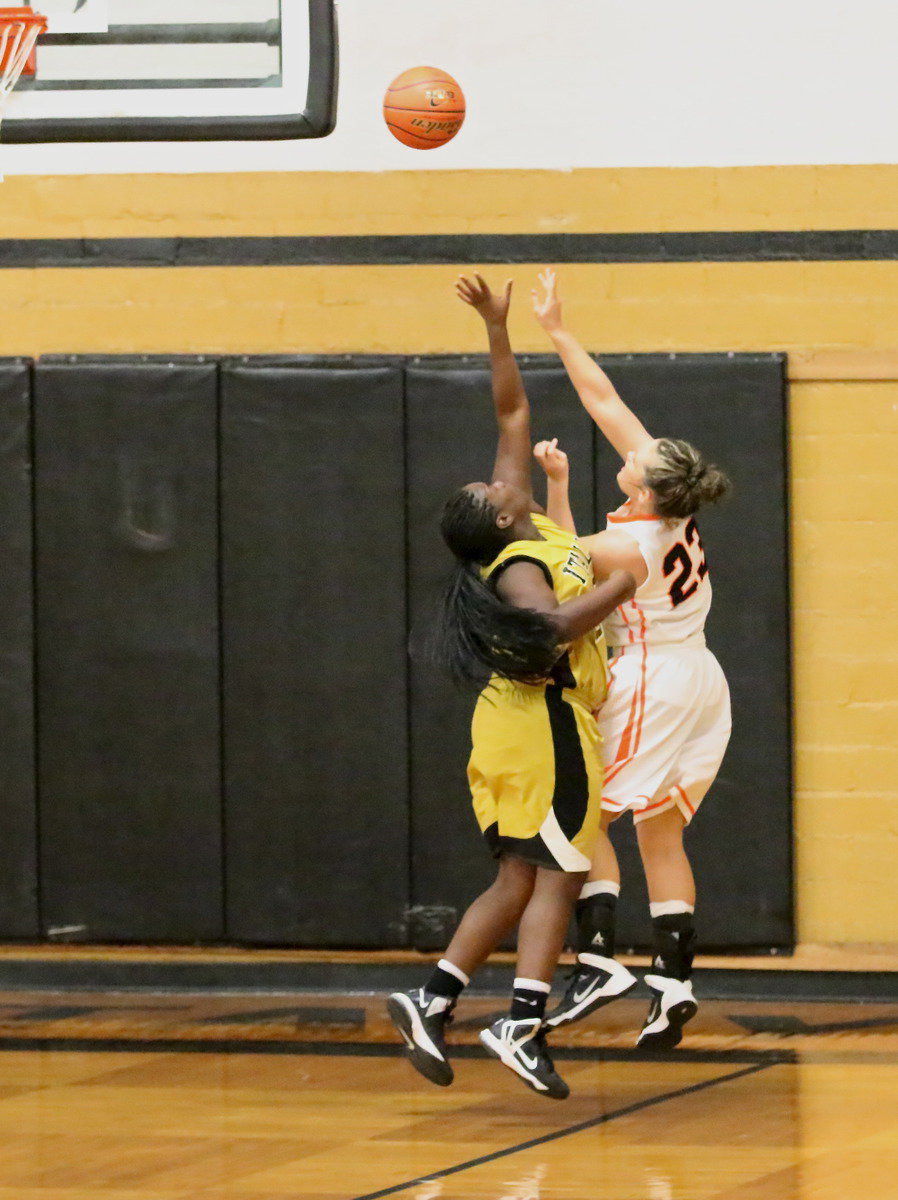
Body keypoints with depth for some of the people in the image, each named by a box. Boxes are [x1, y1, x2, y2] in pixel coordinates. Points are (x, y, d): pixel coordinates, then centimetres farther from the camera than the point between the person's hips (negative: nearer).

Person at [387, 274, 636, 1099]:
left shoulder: (529, 528, 8)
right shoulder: (517, 567, -16)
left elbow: (514, 413, 13)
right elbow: (552, 626, -37)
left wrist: (499, 329, 10)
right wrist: (625, 584, -28)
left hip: (523, 721, 9)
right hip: (544, 722, -9)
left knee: (519, 881, 10)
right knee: (556, 874, -9)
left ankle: (433, 1001, 6)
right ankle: (524, 1024, -16)